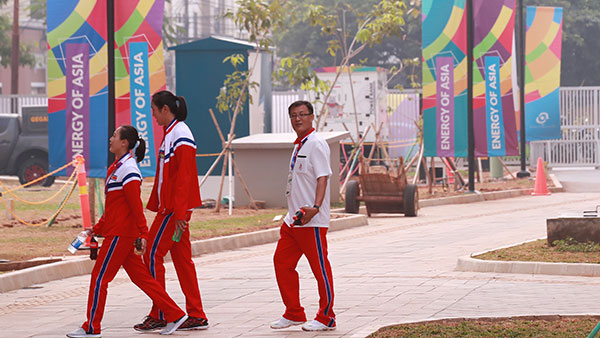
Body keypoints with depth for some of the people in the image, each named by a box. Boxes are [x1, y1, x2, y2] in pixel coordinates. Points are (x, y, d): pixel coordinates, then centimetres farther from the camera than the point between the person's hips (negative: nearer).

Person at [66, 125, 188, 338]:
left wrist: (143, 234, -22)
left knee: (100, 278, -3)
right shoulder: (116, 168, 17)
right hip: (115, 232, 10)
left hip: (120, 234, -10)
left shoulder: (128, 170, -14)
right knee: (140, 277, 10)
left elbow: (136, 206, -19)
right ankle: (174, 314, 11)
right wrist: (97, 228, 23)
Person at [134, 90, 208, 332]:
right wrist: (156, 204, 20)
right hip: (169, 207, 10)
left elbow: (184, 178, -21)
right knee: (182, 259, 9)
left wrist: (179, 213, -23)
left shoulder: (180, 136, -15)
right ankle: (196, 316, 11)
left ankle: (159, 316, -1)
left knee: (152, 255, -6)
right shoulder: (170, 133, 15)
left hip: (175, 209, -10)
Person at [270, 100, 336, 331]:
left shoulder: (316, 144, -10)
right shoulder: (298, 146, 17)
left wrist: (315, 207, -31)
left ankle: (326, 318, 5)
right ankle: (294, 314, 19)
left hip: (312, 220, -10)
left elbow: (323, 178, -19)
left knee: (320, 267, -3)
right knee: (282, 262, 10)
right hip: (293, 218, 10)